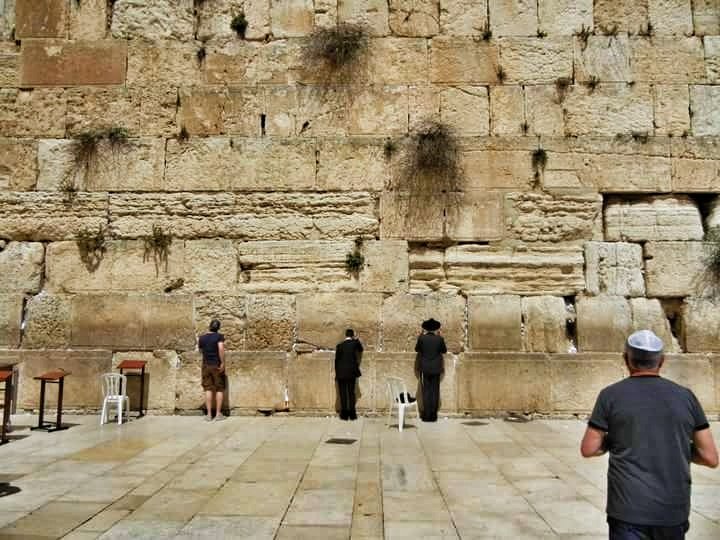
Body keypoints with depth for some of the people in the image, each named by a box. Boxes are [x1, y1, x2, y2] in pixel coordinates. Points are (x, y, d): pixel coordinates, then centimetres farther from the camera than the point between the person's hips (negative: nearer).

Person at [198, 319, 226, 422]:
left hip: (206, 365, 3)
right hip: (217, 365, -3)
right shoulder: (219, 336, -8)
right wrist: (222, 363, -18)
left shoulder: (202, 338, 6)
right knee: (219, 389, 5)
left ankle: (209, 414, 6)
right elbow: (221, 348, -22)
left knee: (208, 389, 6)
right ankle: (218, 414, 5)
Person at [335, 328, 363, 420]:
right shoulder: (355, 343, -2)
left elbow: (336, 359, -1)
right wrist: (356, 339, 20)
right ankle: (352, 414, 7)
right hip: (352, 372, 1)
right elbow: (361, 349, 20)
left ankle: (344, 414, 4)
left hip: (341, 373, -1)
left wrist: (336, 372, 9)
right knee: (351, 393, 8)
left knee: (343, 393, 4)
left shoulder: (340, 345, -4)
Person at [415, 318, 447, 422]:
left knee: (426, 391, 5)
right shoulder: (439, 339, -7)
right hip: (436, 369, 0)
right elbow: (444, 350, 9)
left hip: (425, 369, 0)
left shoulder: (421, 338, -8)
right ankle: (433, 416, 6)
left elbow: (417, 349, 9)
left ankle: (426, 415, 3)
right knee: (435, 391, 6)